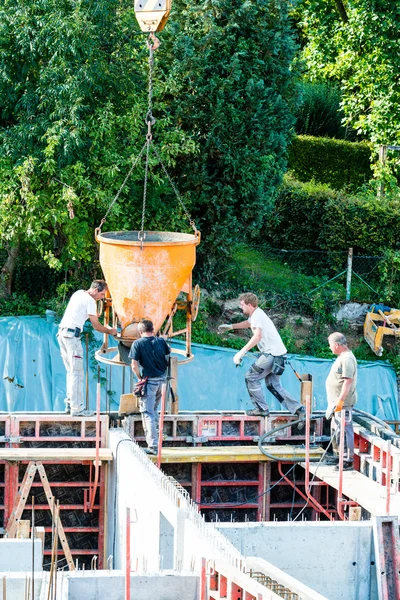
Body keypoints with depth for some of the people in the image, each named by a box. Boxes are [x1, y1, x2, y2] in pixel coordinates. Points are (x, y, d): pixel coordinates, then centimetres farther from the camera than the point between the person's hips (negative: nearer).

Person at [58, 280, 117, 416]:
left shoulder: (78, 293, 19)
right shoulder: (90, 301, -8)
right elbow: (95, 326, -6)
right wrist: (110, 331, 9)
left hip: (62, 332, 9)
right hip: (72, 335, -9)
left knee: (71, 371, 14)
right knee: (77, 372, -8)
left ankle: (70, 404, 14)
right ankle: (76, 408, -11)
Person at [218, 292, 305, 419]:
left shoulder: (257, 316, -15)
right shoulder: (256, 313, 17)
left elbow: (257, 336, -32)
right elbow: (248, 323, 42)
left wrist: (241, 352, -33)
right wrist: (230, 326, 44)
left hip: (272, 354, -10)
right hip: (279, 352, 10)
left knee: (251, 377, -3)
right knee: (273, 385, 14)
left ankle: (261, 408, -1)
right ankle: (297, 408, 7)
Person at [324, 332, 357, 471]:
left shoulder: (347, 359, -18)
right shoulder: (342, 357, 16)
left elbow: (348, 381, -24)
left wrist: (341, 400, -27)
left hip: (343, 403, -11)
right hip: (337, 402, 11)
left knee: (343, 430, -12)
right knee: (335, 429, 20)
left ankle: (347, 460, -12)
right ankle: (338, 456, 31)